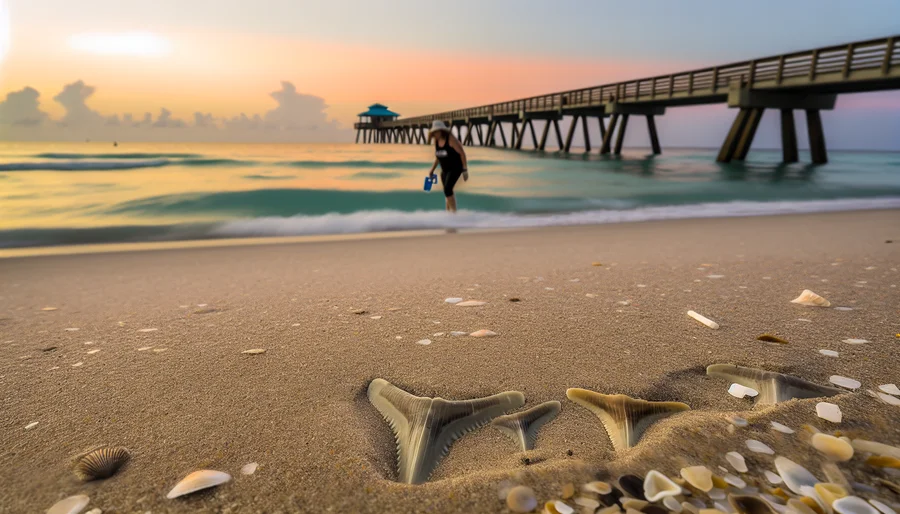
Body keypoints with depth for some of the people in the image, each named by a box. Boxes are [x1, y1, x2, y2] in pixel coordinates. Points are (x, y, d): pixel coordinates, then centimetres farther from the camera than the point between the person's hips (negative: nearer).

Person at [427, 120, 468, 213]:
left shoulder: (451, 139, -21)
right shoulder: (436, 140, 2)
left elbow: (462, 153, -17)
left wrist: (465, 171, -18)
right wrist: (432, 170, 7)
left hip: (456, 168, -8)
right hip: (445, 169, 8)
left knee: (447, 189, -22)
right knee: (447, 192, 10)